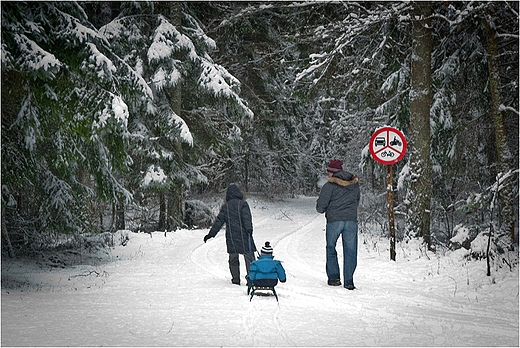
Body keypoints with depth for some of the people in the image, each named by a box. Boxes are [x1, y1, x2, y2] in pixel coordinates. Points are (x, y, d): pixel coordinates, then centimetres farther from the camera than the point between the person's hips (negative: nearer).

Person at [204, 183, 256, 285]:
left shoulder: (225, 206, 10)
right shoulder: (243, 204, 0)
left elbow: (219, 221, 9)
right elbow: (247, 217, -14)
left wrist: (211, 234, 13)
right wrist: (249, 228, -24)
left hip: (231, 237, 3)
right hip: (243, 235, -3)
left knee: (233, 258, 11)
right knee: (249, 256, -3)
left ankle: (235, 279, 12)